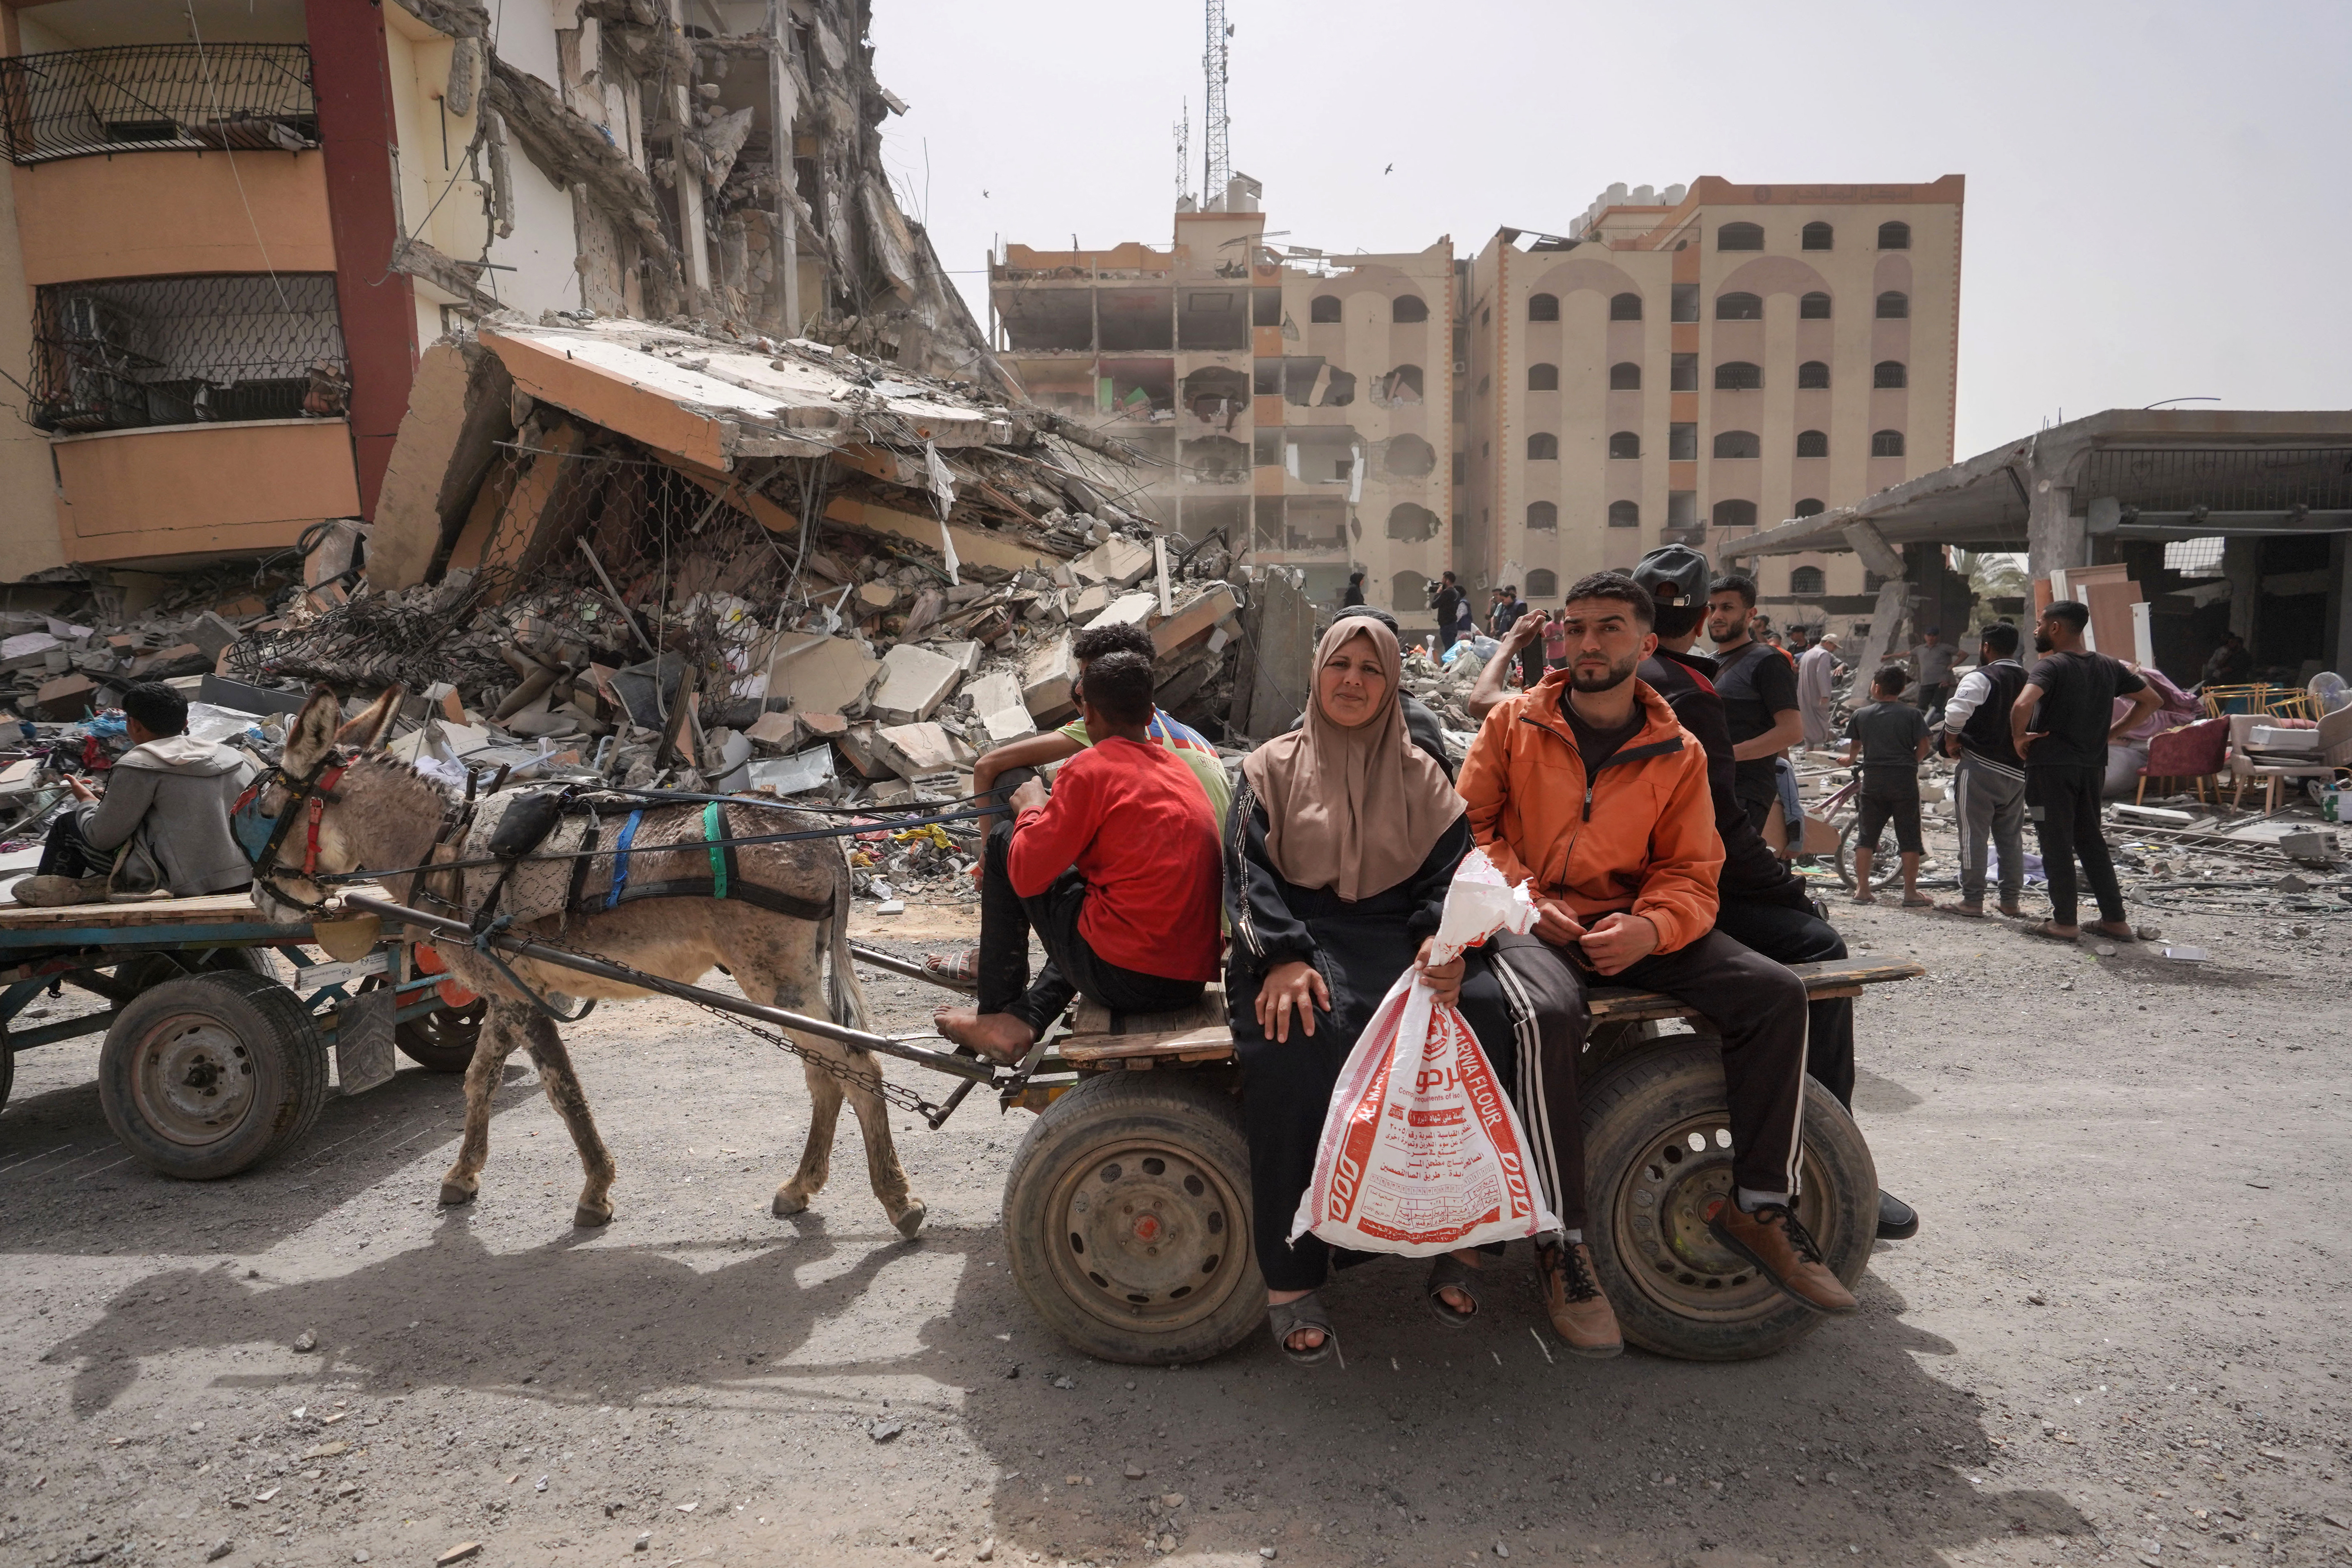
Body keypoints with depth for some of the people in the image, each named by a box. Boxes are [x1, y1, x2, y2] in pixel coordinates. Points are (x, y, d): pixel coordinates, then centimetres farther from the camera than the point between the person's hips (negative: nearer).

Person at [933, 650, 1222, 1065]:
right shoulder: (1181, 769, 13)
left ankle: (995, 1011, 20)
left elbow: (1026, 874, -8)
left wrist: (1032, 808, 11)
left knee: (1002, 841, 10)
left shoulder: (1091, 768, -10)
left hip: (1123, 979, -7)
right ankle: (1024, 1020, 24)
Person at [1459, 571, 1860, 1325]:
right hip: (1530, 923, -3)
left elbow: (1692, 875, 4)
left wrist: (1648, 928, -18)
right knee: (1551, 1014, -36)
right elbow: (1471, 824, 4)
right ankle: (1562, 1239, -23)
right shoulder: (1514, 723, 4)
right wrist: (1526, 898, -12)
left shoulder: (1678, 754, 7)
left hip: (1631, 928, 3)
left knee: (1777, 994, -15)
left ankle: (1758, 1205, -1)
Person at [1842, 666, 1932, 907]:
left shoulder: (1861, 714, 4)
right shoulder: (1913, 714, -1)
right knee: (1909, 839, 4)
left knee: (1866, 838, 7)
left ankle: (1862, 890, 6)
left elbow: (1854, 745, 17)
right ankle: (1911, 893, 5)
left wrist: (1850, 760, 39)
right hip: (1904, 780, -1)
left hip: (1873, 780, 1)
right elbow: (1923, 747, -3)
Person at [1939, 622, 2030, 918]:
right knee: (2012, 837, 13)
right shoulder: (2029, 681, 12)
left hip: (1980, 768, -7)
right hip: (2018, 771, 7)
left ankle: (1972, 900, 1)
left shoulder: (1980, 678, -11)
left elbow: (1957, 710, -27)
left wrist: (1951, 739, -11)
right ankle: (2011, 900, 17)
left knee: (1973, 835, -1)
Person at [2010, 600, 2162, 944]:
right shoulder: (2108, 666, 9)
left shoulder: (2051, 667, -14)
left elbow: (2023, 705, -32)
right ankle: (2115, 920, 17)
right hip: (2093, 767, 7)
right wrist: (2110, 733, 13)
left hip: (2051, 767, -7)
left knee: (2056, 845, 1)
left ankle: (2064, 922, 6)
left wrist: (2019, 737, -15)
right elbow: (2150, 700, 18)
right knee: (2091, 842, 16)